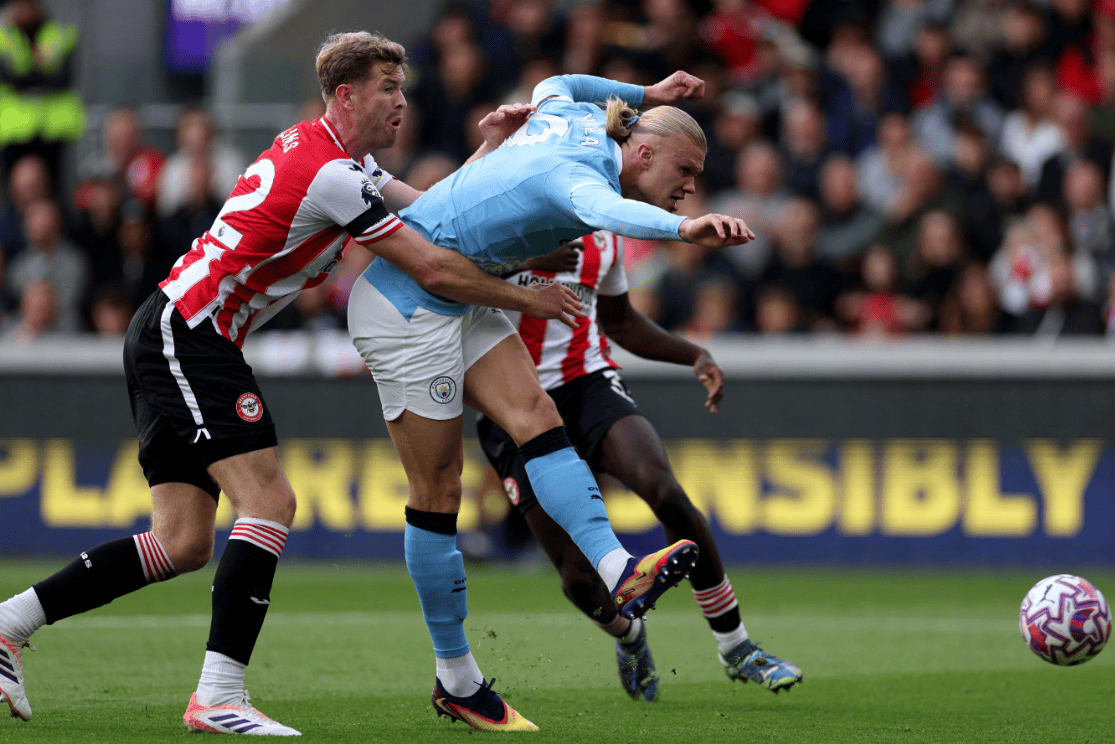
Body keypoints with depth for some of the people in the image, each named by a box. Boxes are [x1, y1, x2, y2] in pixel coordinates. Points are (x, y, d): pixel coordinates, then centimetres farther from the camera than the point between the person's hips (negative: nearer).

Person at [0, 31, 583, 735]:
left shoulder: (316, 149, 15)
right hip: (187, 339, -10)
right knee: (269, 501, -17)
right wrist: (528, 299, -6)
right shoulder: (330, 174, -17)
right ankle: (219, 696, -22)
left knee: (185, 543, 6)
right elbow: (434, 269, -17)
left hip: (174, 339, 10)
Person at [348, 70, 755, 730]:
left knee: (537, 418, -10)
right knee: (438, 492, -5)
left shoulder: (579, 119, 5)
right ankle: (456, 679, 2)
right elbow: (600, 208, -50)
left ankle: (617, 572, -27)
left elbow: (550, 87, 30)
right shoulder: (583, 171, -24)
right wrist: (683, 228, -68)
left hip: (459, 299, 10)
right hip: (406, 309, -10)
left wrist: (643, 95, 41)